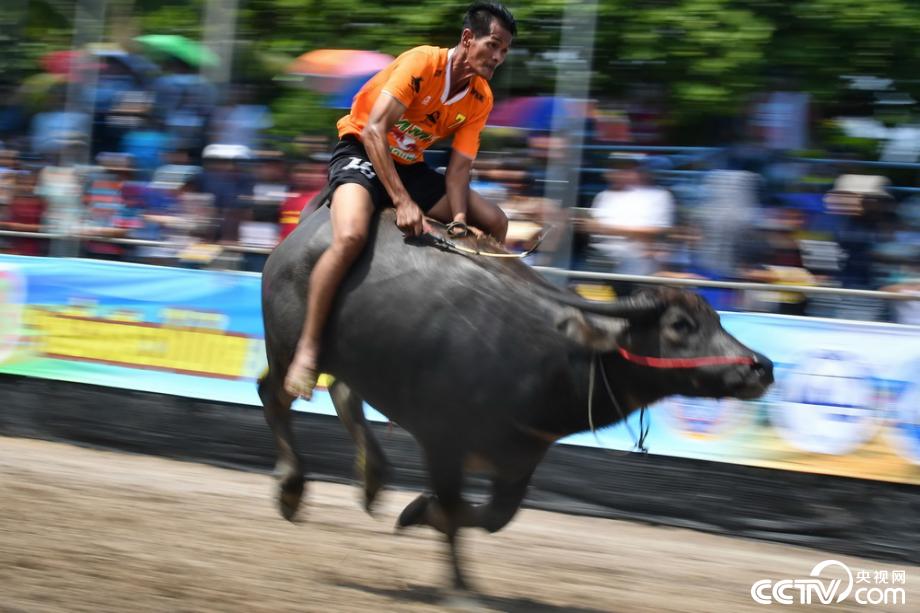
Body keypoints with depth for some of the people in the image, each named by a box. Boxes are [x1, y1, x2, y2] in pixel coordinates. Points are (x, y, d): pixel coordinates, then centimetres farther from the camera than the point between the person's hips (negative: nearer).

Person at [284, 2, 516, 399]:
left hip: (409, 165, 8)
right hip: (361, 151, -8)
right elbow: (374, 130, -29)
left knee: (495, 224, 1)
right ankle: (307, 348, -28)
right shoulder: (423, 62, -23)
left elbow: (459, 166, -5)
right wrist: (403, 202, -35)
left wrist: (458, 219, -24)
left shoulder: (480, 100, -4)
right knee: (351, 236, -35)